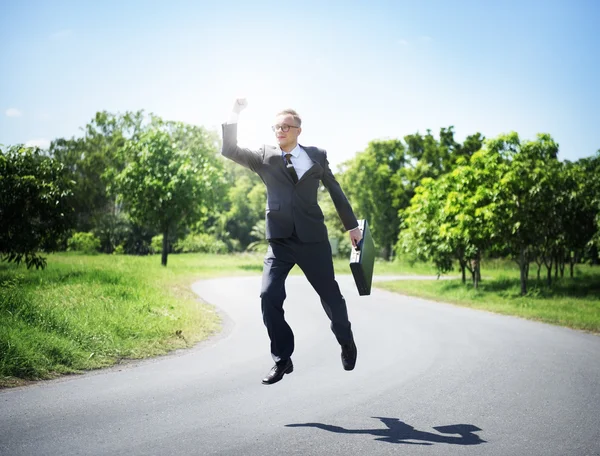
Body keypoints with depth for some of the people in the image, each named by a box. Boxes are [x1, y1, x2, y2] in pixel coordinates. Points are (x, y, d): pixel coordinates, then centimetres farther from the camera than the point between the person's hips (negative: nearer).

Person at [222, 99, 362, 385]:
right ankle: (282, 359, 2)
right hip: (280, 240, 1)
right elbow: (229, 150, -4)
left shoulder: (316, 156, 6)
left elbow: (335, 191, 14)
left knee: (330, 294, 9)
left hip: (312, 238, 0)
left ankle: (346, 343, 37)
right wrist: (235, 115, -14)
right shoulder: (264, 157, 6)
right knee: (269, 296, -13)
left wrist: (352, 226, 16)